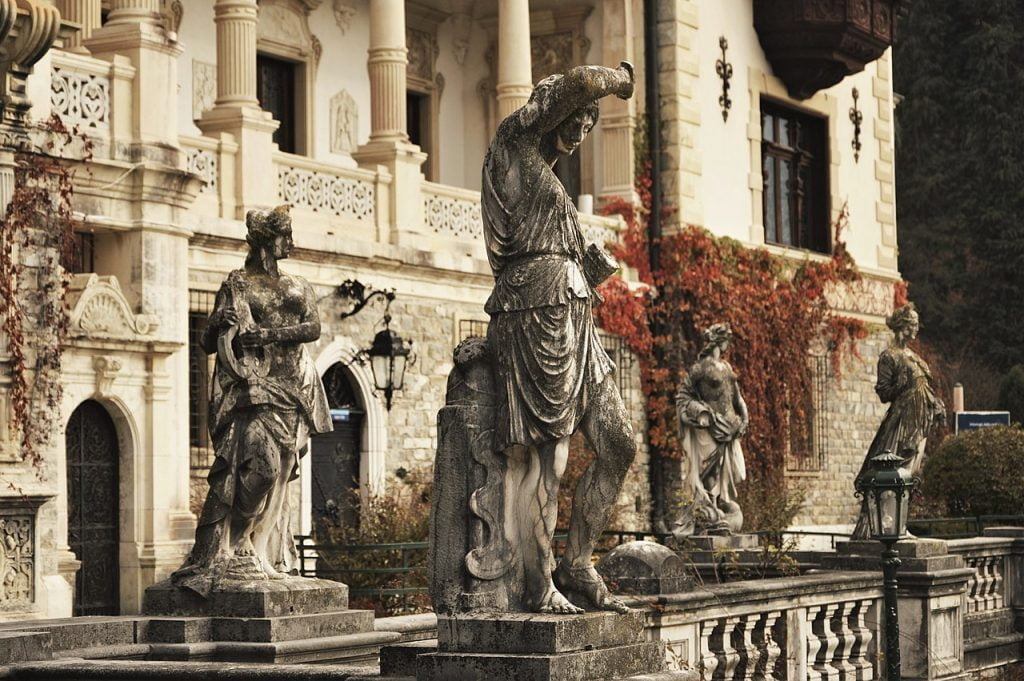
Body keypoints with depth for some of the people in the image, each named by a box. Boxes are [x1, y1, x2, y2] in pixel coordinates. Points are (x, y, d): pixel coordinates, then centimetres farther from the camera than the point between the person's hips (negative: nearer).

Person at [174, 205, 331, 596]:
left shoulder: (298, 288, 18)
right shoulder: (236, 286, 8)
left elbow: (313, 329, 1)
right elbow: (208, 343, 5)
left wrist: (270, 334, -13)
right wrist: (221, 324, -17)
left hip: (290, 389, 4)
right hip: (251, 385, -4)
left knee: (278, 468, -2)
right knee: (257, 459, -20)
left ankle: (268, 554, 0)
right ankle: (223, 551, -20)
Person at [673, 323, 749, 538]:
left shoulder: (726, 368, 15)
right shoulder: (700, 368, -7)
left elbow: (736, 398, 23)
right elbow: (682, 397, -7)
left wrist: (742, 419, 11)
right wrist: (701, 414, -17)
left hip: (727, 429, 8)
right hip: (707, 431, -8)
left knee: (724, 476, 6)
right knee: (708, 474, -9)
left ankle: (721, 518, 8)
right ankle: (705, 518, -9)